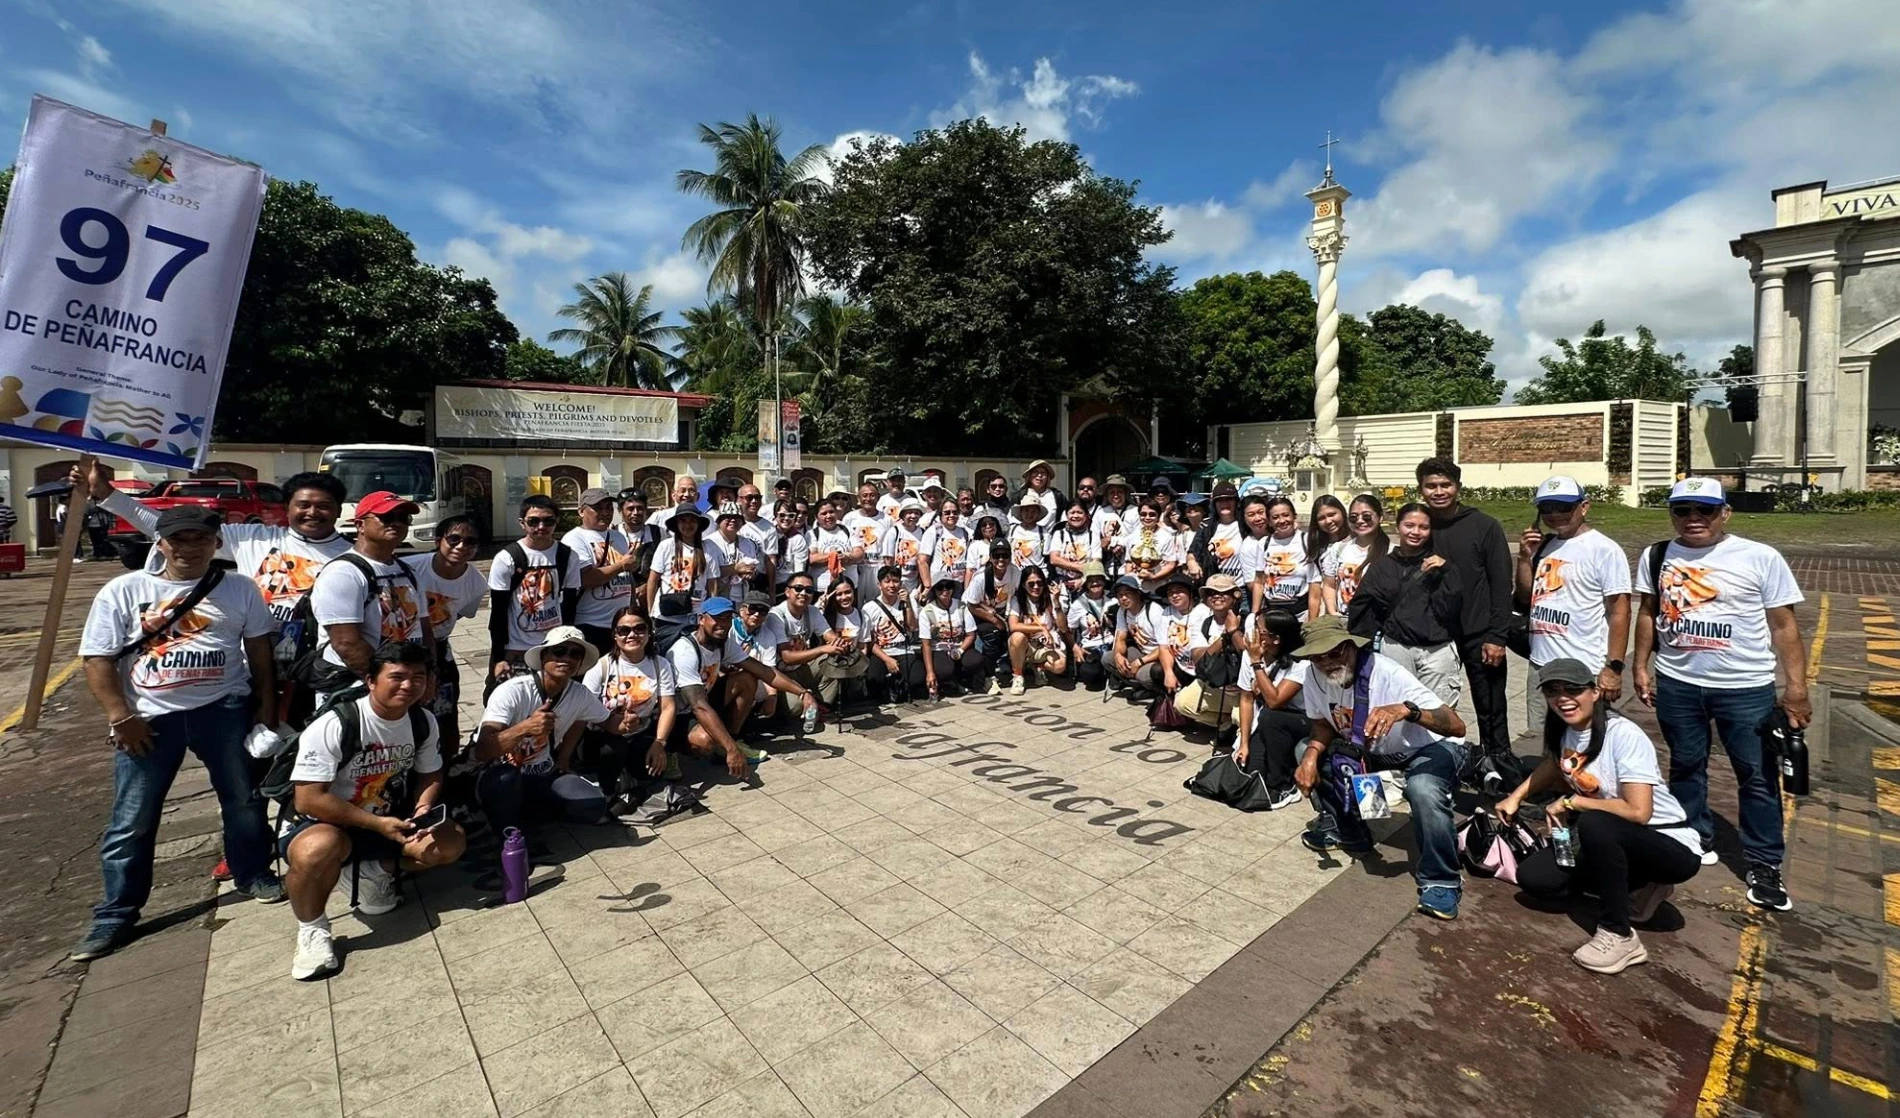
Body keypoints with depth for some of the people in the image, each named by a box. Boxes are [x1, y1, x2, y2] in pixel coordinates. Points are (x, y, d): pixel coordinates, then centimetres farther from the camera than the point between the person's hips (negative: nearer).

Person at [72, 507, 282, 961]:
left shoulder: (240, 590, 4)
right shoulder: (123, 591, -1)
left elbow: (259, 647, 9)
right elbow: (98, 658, -2)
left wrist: (265, 702, 4)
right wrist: (120, 716, -10)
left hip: (224, 707, 1)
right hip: (149, 715, 0)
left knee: (243, 798, 10)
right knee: (131, 819, 5)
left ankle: (253, 873, 29)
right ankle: (116, 915, 19)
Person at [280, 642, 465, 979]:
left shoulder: (424, 722, -7)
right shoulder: (334, 725, -24)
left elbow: (430, 775, 6)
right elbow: (308, 800, -25)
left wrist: (421, 812, -16)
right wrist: (377, 824, -28)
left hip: (389, 820, 5)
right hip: (324, 824, -5)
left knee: (451, 841, -16)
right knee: (319, 849, -39)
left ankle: (377, 869, 11)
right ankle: (312, 928, -10)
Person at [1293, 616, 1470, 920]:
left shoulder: (1388, 675, -35)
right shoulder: (1313, 675, -19)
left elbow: (1457, 726, -39)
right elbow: (1322, 723, -1)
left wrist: (1406, 710, -58)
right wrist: (1312, 754, -22)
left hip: (1430, 746, -6)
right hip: (1372, 748, 6)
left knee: (1423, 790, -36)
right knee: (1306, 752, -11)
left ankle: (1439, 881, -12)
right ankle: (1347, 832, 10)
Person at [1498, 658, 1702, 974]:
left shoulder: (1625, 735, -24)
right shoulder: (1564, 730, -3)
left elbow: (1638, 812, -31)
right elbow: (1555, 764, 21)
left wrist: (1571, 802, -20)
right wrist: (1515, 797, 12)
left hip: (1671, 846, -7)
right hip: (1612, 843, 7)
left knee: (1594, 824, -36)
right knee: (1532, 876, -8)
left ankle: (1619, 936, -19)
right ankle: (1634, 889, 10)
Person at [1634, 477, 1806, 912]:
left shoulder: (1760, 558, -5)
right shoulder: (1656, 556, 3)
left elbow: (1783, 627, -4)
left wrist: (1796, 687, -8)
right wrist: (1641, 667, 8)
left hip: (1746, 688, -2)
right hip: (1676, 684, 2)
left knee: (1758, 776, 5)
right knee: (1685, 766, 14)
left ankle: (1764, 867, 18)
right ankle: (1695, 841, 31)